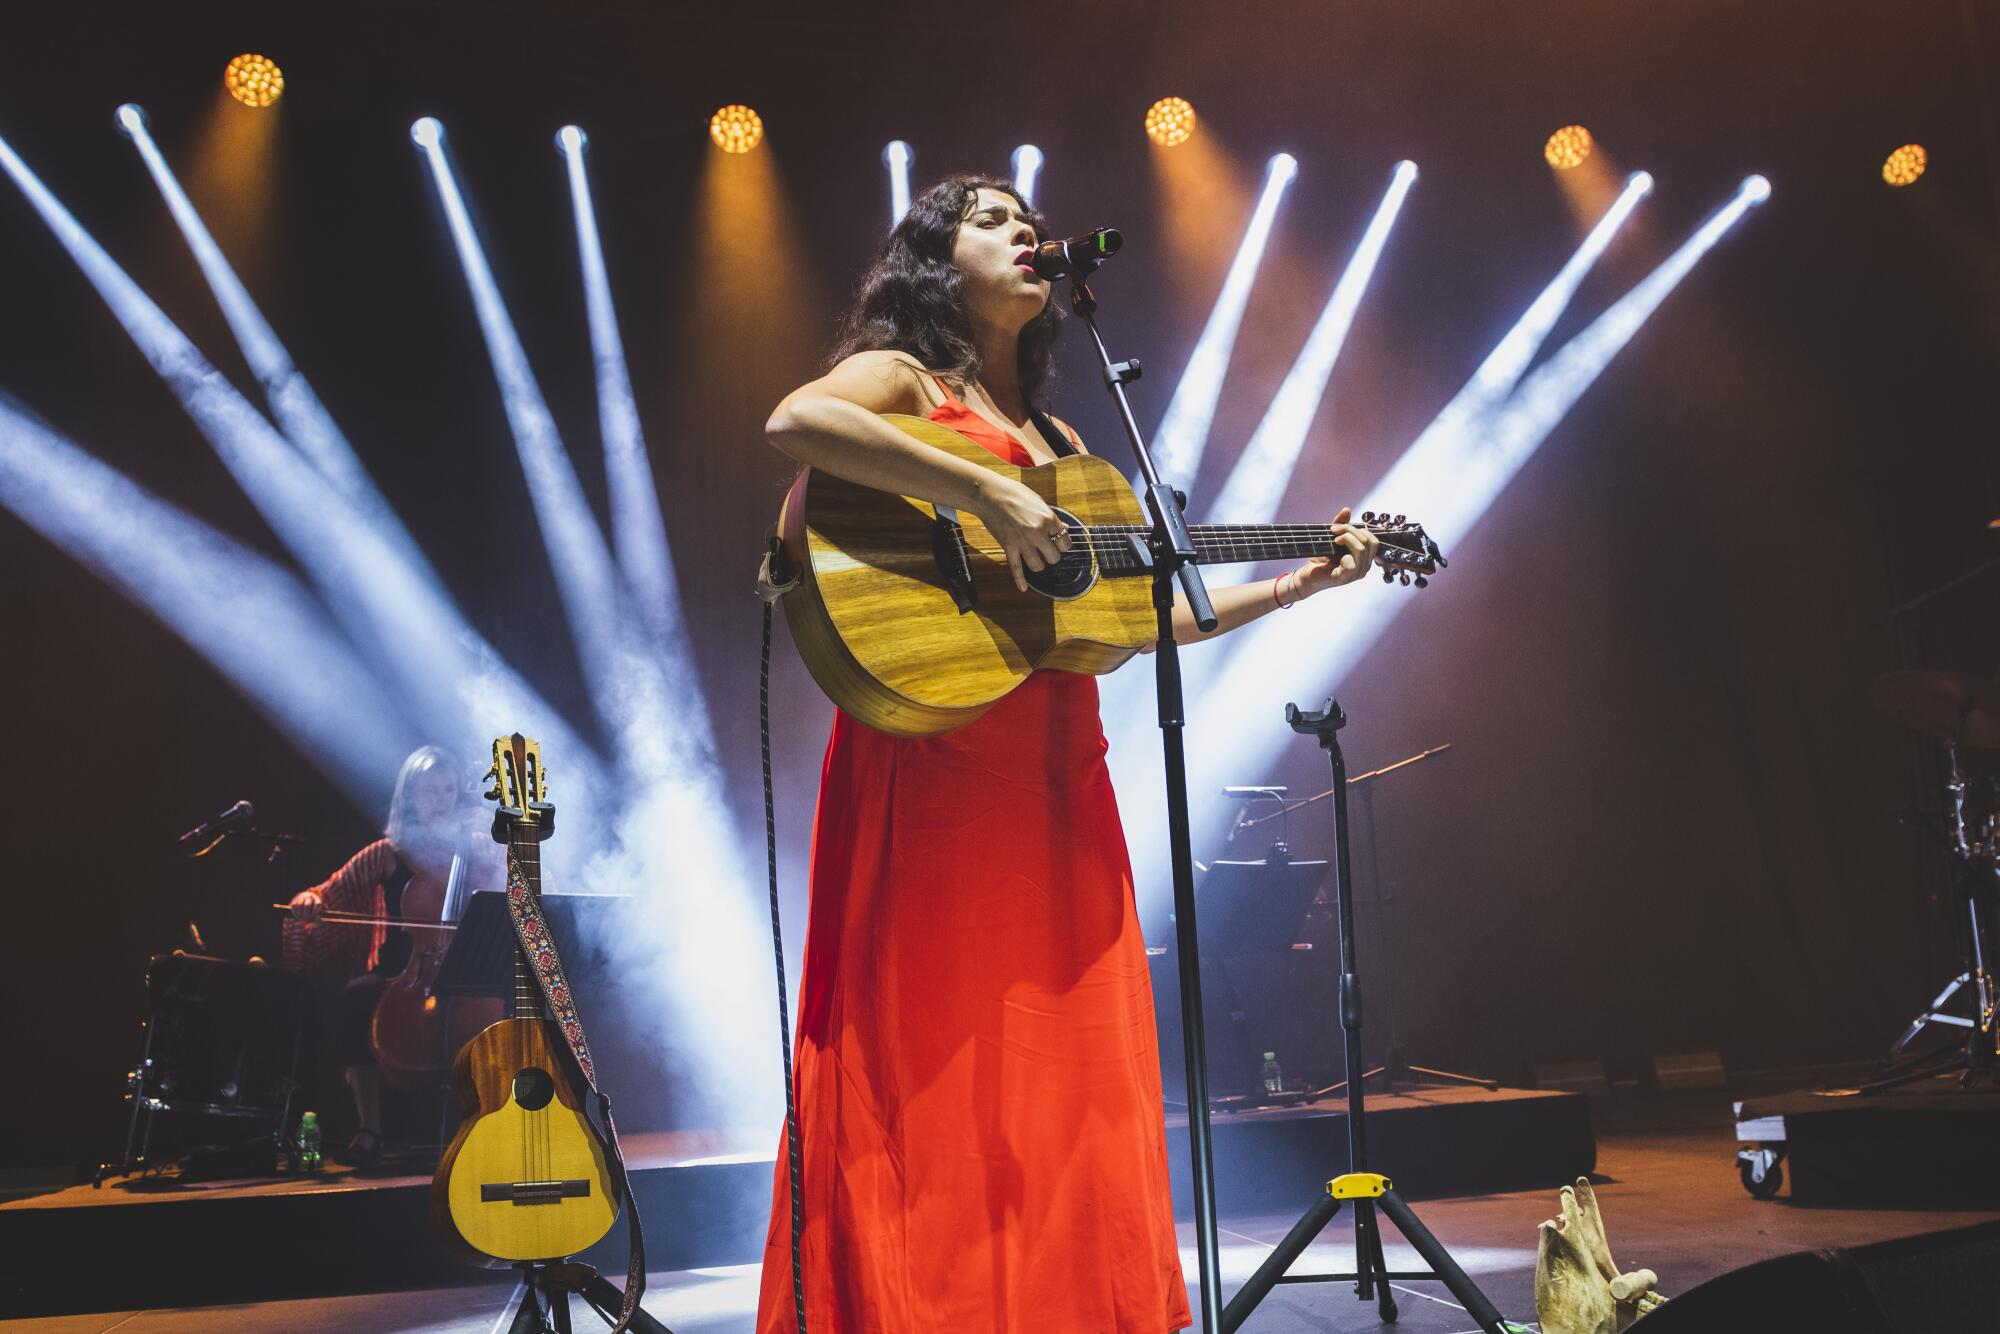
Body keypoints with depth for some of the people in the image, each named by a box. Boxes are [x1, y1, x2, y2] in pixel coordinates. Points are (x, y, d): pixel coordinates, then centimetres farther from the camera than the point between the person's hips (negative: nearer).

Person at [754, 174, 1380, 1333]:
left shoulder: (1061, 444, 24)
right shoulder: (901, 377, 4)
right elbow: (795, 422, -20)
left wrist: (1301, 583, 18)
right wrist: (988, 495, -23)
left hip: (1056, 778, 7)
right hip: (935, 769, -7)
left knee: (1064, 1073, 6)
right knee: (942, 1073, -6)